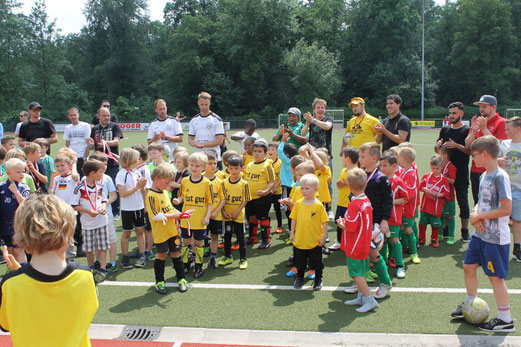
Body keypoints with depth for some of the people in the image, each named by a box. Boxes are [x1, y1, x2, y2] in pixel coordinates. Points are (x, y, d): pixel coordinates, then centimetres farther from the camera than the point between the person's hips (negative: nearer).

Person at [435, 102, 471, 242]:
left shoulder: (467, 130, -3)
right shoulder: (445, 129, 12)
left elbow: (471, 151, -11)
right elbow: (437, 150, 15)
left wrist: (456, 145, -22)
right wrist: (438, 146, -7)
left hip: (461, 172, -4)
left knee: (463, 201, 0)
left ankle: (465, 230, 11)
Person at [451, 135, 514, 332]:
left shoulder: (500, 177, -19)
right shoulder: (484, 176, 8)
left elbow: (506, 209, -24)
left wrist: (479, 216, -16)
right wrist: (476, 214, -4)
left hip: (496, 238, -9)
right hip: (480, 234, 9)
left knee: (495, 276, 0)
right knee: (468, 266, 16)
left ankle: (505, 320, 14)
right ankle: (470, 305, 35)